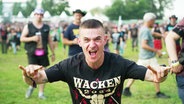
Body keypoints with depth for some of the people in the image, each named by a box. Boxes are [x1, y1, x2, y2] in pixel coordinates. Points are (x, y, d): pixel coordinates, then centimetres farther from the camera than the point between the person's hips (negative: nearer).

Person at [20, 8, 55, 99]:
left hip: (43, 53, 3)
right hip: (32, 53, -3)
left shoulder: (46, 27, 10)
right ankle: (31, 87, 18)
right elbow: (22, 38, 0)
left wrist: (53, 53, 13)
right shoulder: (28, 26, 2)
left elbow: (49, 41, 15)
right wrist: (32, 38, -16)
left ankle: (41, 93, 13)